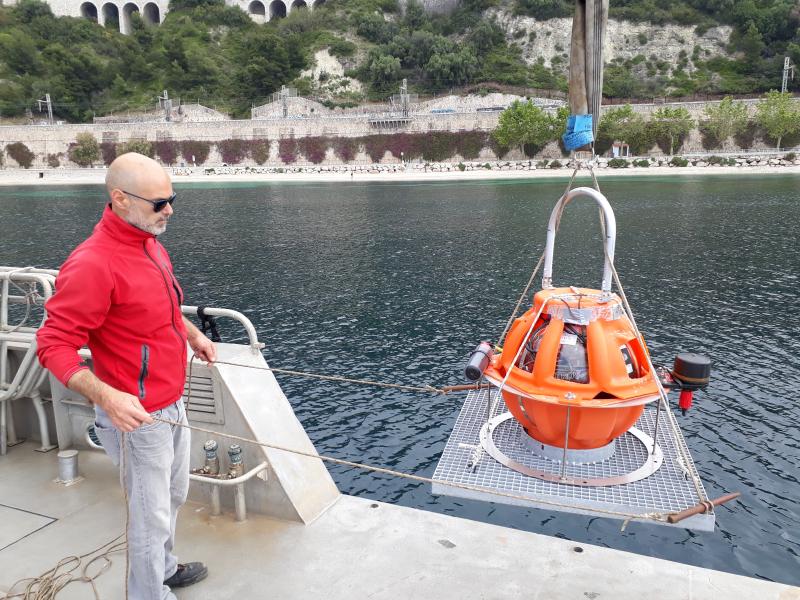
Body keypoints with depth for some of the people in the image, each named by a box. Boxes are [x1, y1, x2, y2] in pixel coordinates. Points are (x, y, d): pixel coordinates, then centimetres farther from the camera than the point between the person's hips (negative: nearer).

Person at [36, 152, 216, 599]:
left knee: (174, 497, 26)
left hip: (172, 403, 9)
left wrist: (193, 333, 8)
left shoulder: (150, 242, 3)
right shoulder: (93, 264, -25)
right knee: (151, 515, 8)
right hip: (137, 416, -9)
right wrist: (106, 396, -34)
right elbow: (55, 344, -22)